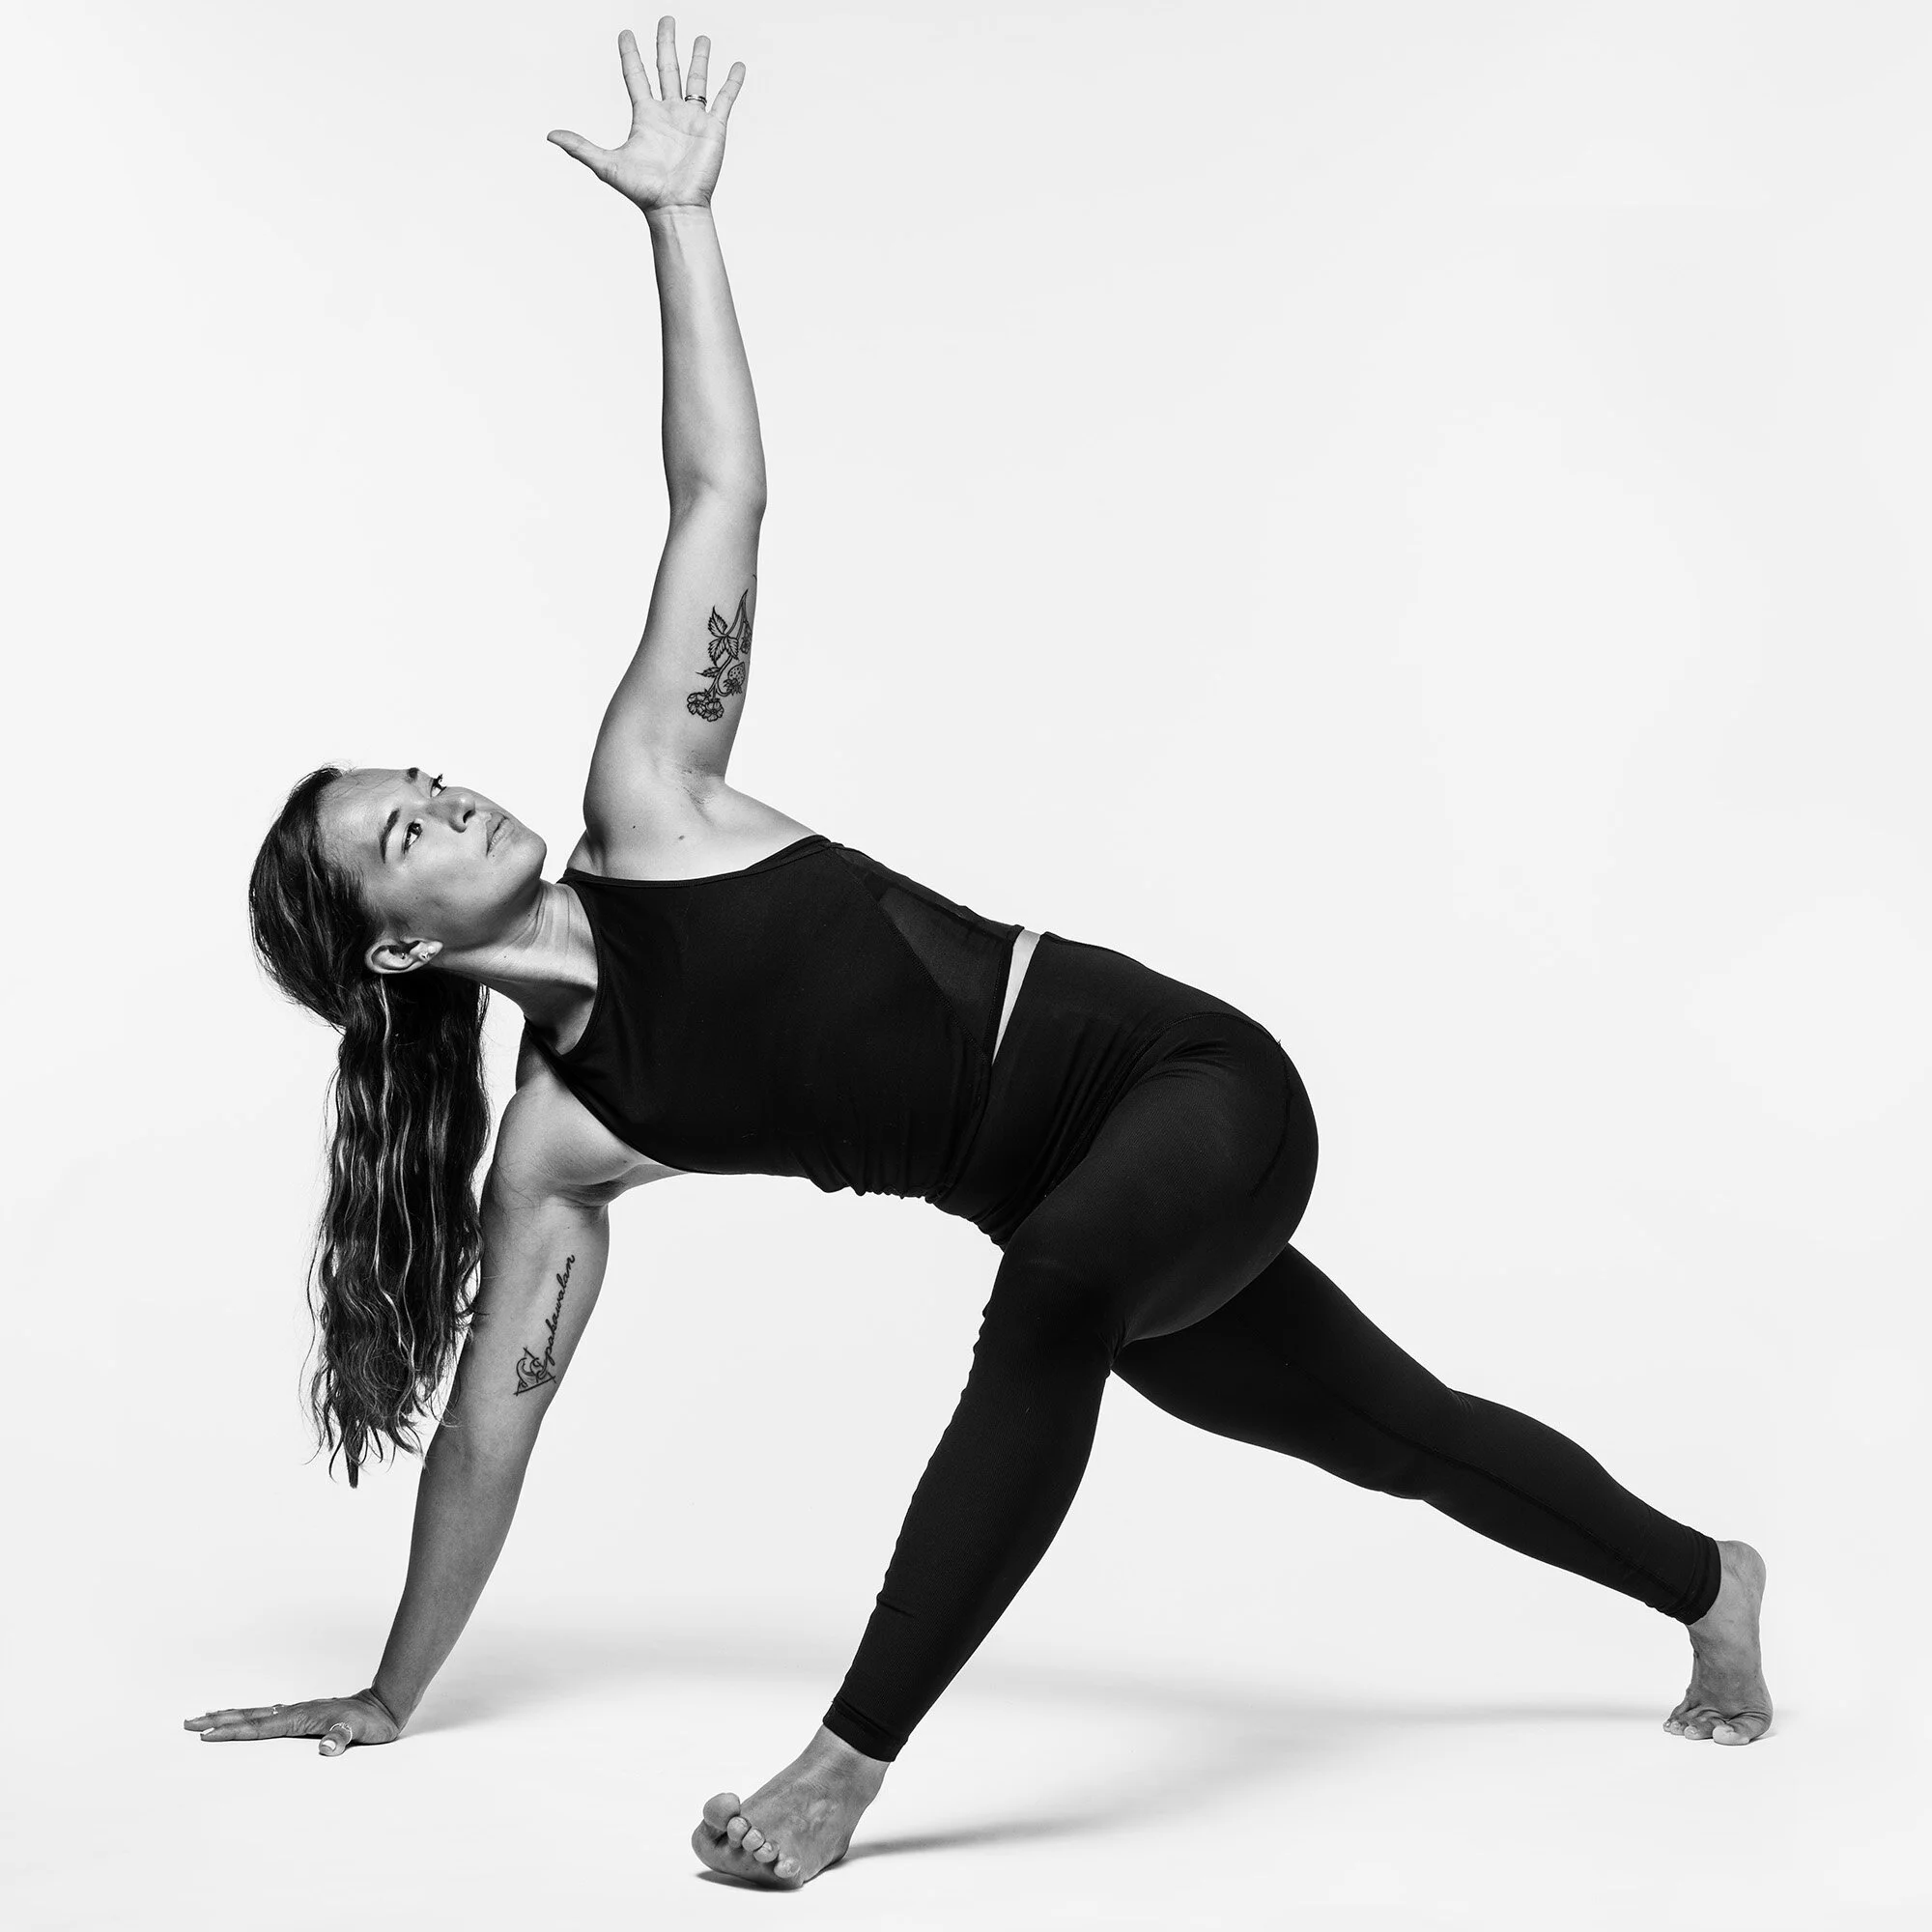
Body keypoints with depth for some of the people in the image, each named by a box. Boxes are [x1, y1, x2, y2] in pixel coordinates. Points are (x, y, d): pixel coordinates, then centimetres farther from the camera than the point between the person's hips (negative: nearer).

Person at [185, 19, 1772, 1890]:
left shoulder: (642, 803, -10)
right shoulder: (553, 1144, -3)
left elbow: (719, 495, -10)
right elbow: (491, 1418, 3)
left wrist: (680, 214, -16)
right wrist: (390, 1696, 7)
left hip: (1196, 1084, -4)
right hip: (1088, 1208, 5)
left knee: (1051, 1295, -39)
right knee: (1393, 1432, 21)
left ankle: (850, 1765, -32)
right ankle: (1710, 1579, 45)